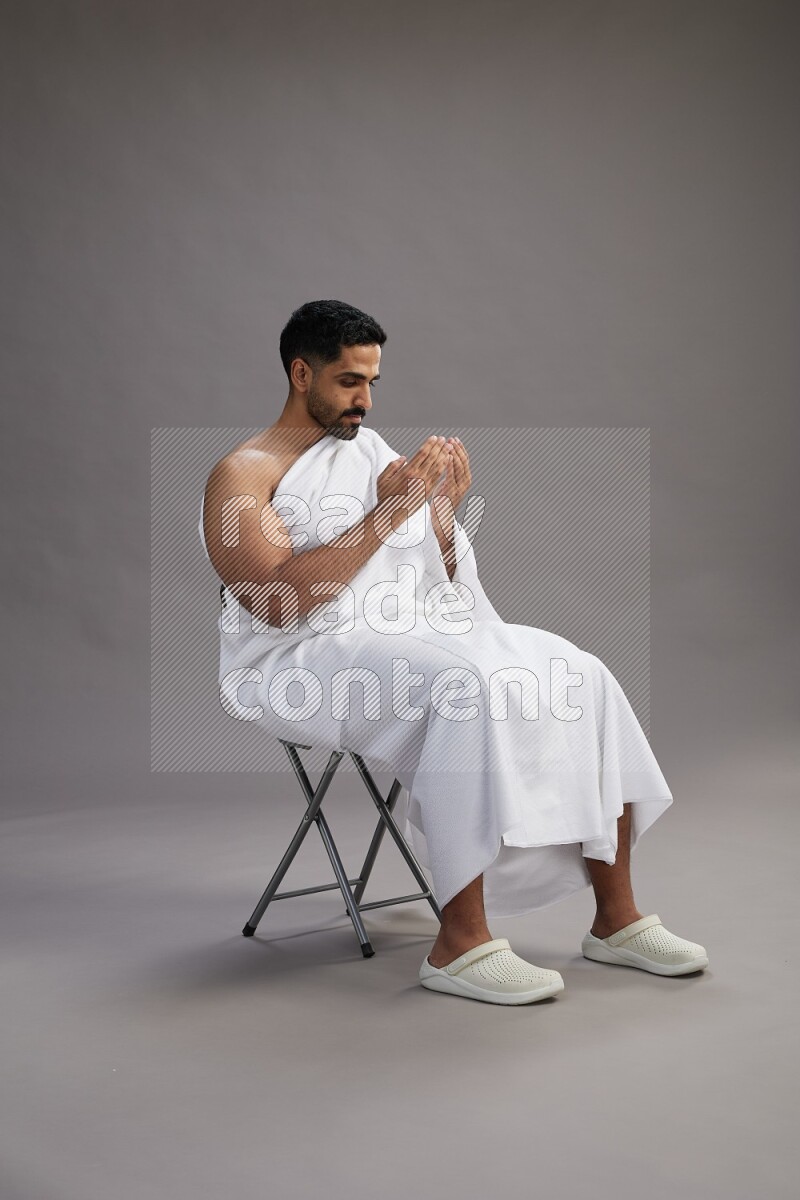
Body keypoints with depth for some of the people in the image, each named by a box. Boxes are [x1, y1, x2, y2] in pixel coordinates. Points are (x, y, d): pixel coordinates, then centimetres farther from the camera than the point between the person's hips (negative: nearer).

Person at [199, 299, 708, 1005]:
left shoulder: (369, 446, 19)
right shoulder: (242, 474, -2)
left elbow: (440, 578, 17)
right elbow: (279, 602, -19)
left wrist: (444, 509, -4)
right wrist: (388, 511, -19)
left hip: (417, 630, 7)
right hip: (308, 659, -7)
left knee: (583, 678, -12)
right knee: (466, 689, -35)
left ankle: (615, 918, -5)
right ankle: (460, 946, -29)